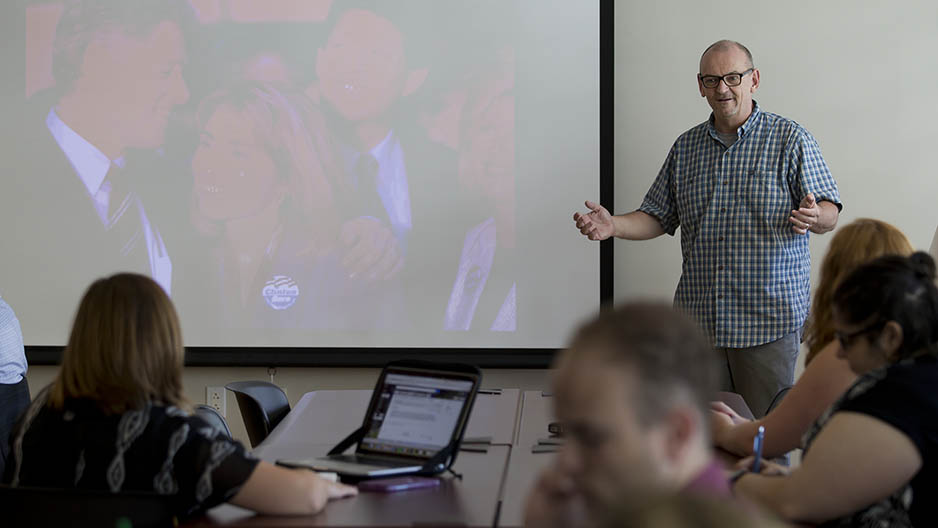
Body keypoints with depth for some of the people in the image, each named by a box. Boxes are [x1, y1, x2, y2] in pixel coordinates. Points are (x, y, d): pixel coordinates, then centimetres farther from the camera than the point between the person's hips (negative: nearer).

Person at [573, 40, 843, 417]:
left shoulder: (790, 139, -1)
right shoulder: (685, 147, 13)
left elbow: (830, 213, -4)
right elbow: (659, 216, 15)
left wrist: (813, 217, -28)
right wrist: (613, 225, -3)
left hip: (769, 317, -4)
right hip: (696, 317, 4)